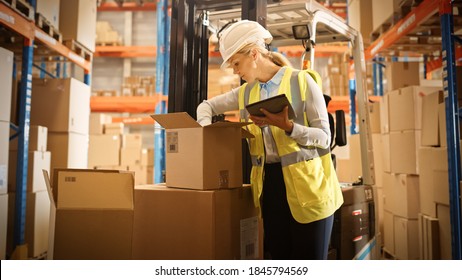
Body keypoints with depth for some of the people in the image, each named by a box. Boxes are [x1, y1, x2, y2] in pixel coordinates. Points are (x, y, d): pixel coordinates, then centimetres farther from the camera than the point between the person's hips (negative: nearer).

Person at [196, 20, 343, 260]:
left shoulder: (301, 81, -4)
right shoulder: (246, 93, 13)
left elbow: (324, 137, -6)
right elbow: (207, 106, 22)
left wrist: (287, 127, -22)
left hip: (307, 186, -4)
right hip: (269, 185, 5)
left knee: (309, 259, 3)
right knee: (279, 257, 11)